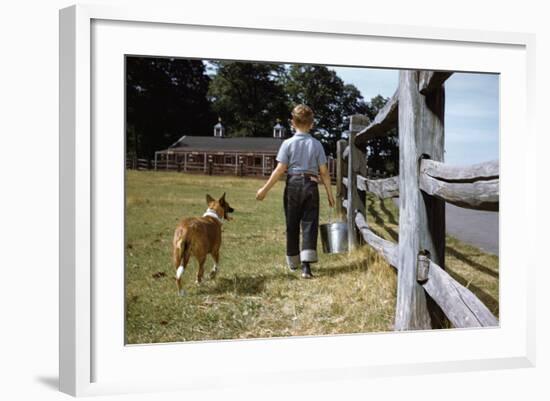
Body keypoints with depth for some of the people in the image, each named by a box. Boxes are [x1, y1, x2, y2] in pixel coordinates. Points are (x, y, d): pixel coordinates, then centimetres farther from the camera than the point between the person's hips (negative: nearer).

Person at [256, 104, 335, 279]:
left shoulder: (288, 143, -3)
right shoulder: (316, 144, 0)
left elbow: (280, 170, -7)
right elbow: (324, 172, 0)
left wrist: (265, 189, -1)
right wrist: (330, 193, 8)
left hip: (293, 185, 0)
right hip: (311, 186, 0)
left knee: (292, 226, 13)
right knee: (309, 225, -2)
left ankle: (293, 262, 28)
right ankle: (306, 265, -17)